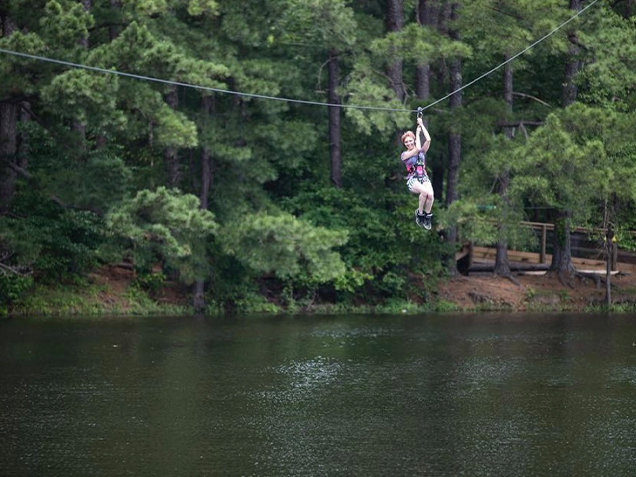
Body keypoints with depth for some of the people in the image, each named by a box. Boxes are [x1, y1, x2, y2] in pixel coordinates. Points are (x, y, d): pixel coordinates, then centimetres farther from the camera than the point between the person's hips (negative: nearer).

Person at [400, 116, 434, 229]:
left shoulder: (422, 152, 14)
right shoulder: (404, 155, 4)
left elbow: (428, 140, -2)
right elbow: (417, 149, -12)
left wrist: (421, 125, 4)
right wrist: (417, 133, 0)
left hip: (424, 178, 3)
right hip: (412, 180, -3)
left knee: (430, 194, -32)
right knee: (425, 192, -36)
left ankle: (427, 215, -12)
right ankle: (419, 213, -17)